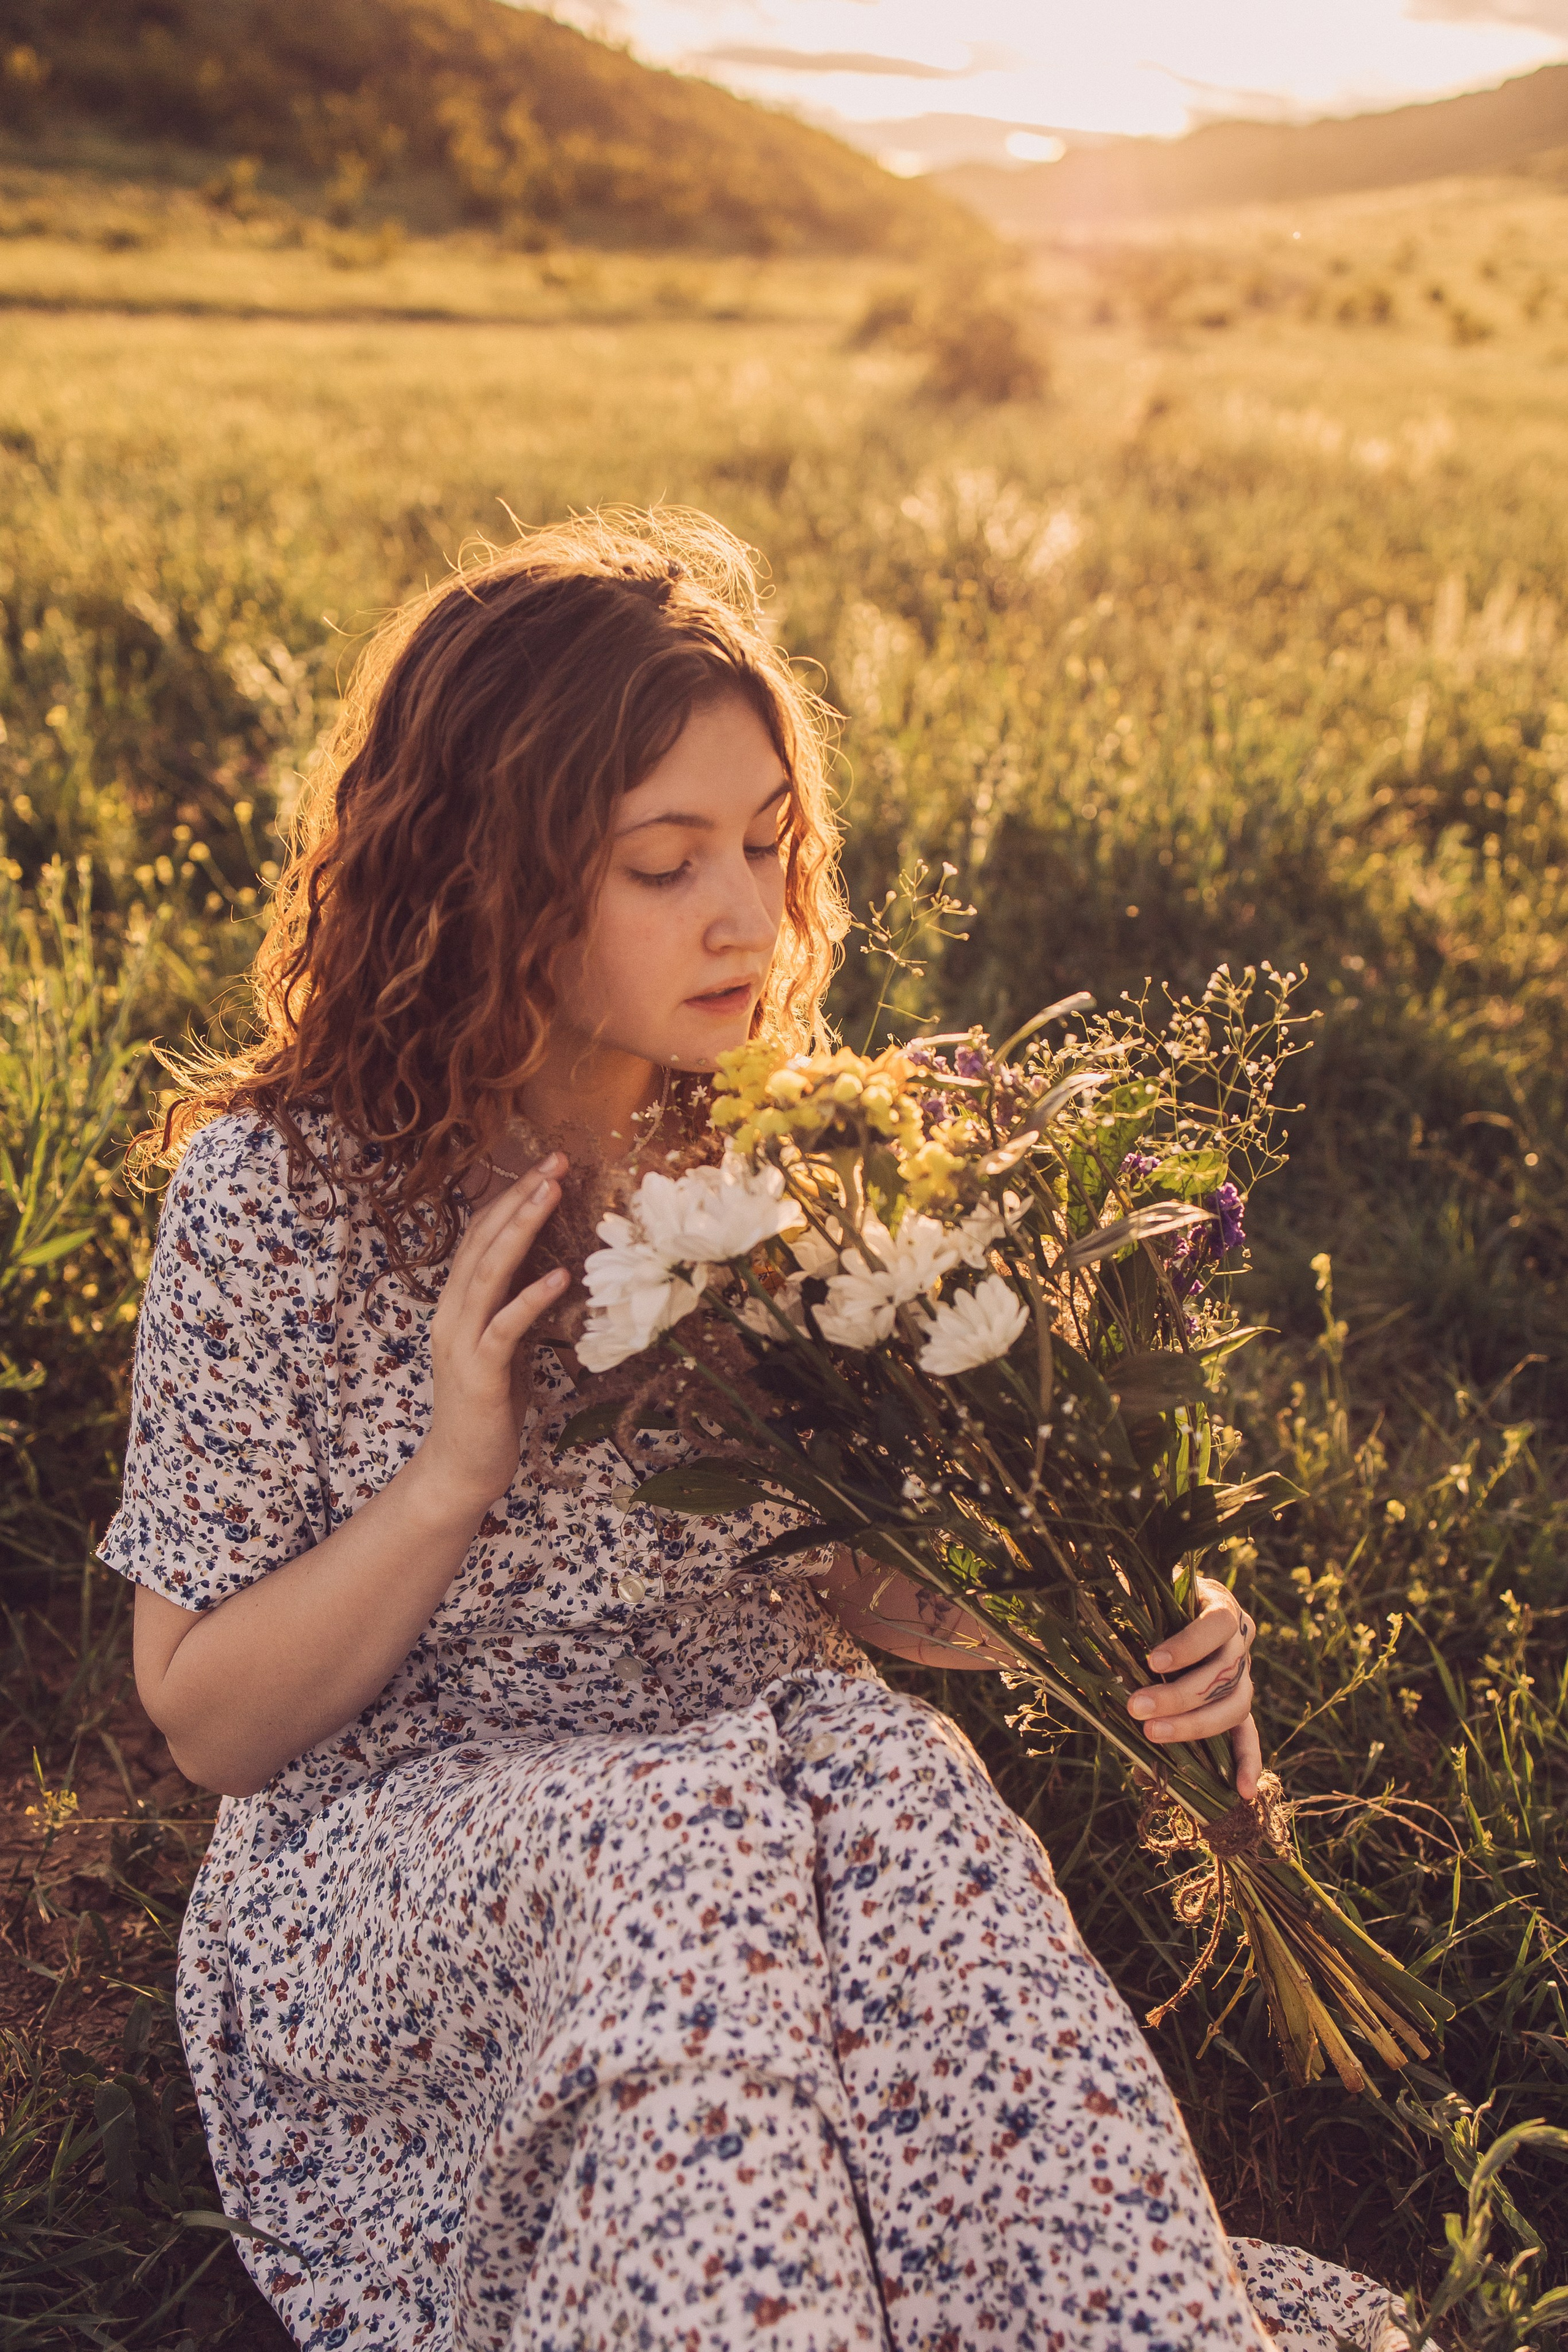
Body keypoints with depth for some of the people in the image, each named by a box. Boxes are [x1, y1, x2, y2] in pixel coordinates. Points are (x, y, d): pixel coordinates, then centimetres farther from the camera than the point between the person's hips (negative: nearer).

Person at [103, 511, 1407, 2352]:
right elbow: (207, 1722, -5)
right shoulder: (279, 1192, -10)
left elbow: (865, 1585, 9)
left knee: (890, 1777, -31)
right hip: (383, 1891, -2)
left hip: (774, 1817, 3)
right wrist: (453, 1476, -21)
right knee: (692, 1824, -34)